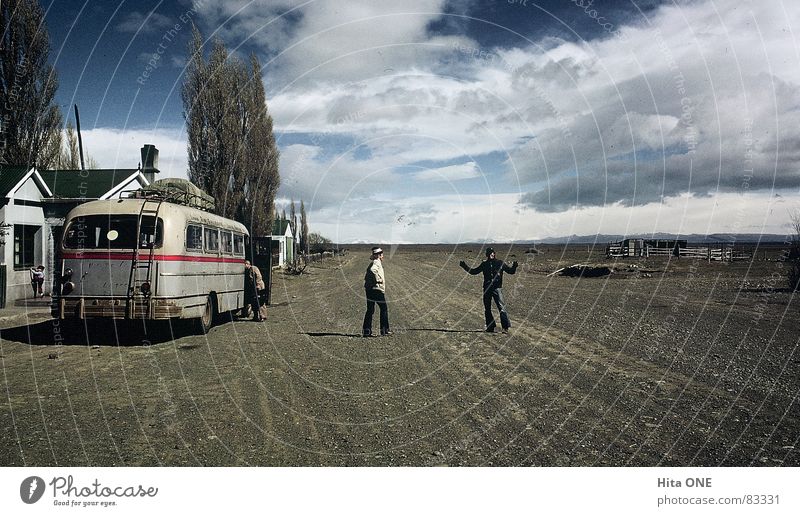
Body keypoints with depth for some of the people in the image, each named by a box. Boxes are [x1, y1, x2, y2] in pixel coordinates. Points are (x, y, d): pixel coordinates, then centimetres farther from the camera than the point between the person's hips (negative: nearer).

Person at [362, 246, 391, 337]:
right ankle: (384, 330, 7)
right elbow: (372, 269, -33)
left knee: (370, 310, 9)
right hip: (377, 289, -9)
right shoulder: (376, 262, -10)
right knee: (384, 309, 4)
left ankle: (366, 330, 7)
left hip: (369, 290, 9)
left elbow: (366, 277, 20)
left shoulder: (373, 262, 17)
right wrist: (378, 280, -23)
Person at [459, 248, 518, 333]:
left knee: (501, 307, -13)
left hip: (497, 288, -4)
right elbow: (473, 271, 19)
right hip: (487, 289, 4)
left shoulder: (500, 263, 3)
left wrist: (514, 266, -16)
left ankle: (505, 327, -11)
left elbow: (510, 271, 4)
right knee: (487, 309, 8)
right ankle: (490, 327, 19)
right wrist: (465, 266, 12)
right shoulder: (484, 264, 11)